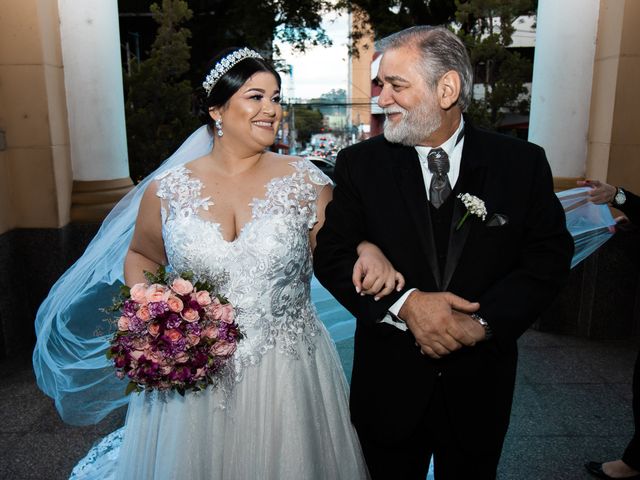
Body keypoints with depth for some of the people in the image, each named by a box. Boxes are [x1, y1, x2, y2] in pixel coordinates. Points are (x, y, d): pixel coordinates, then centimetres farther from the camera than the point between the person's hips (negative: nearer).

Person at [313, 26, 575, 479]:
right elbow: (332, 255, -8)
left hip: (479, 384, 1)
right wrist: (406, 304, -22)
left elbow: (550, 256, -5)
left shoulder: (523, 163, -6)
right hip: (389, 384, 0)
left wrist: (482, 322, -19)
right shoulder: (361, 163, -6)